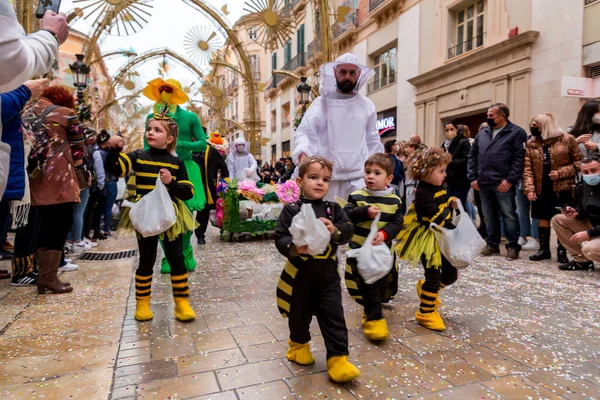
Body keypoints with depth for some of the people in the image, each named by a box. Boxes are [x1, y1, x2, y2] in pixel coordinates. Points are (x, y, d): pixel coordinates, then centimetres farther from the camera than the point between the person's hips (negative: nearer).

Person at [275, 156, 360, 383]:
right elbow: (280, 238, -13)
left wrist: (335, 230, -28)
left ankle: (338, 358, 12)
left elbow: (349, 231, -7)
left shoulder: (333, 209, 2)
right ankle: (299, 344, 44)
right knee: (300, 314, 18)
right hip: (299, 274, -1)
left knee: (334, 317, 3)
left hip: (328, 275, 2)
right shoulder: (291, 210, -8)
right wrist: (294, 247, -32)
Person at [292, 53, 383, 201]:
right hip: (328, 177, -1)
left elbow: (373, 142, 16)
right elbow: (304, 132, -5)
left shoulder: (367, 105, 11)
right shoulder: (322, 102, 3)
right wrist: (302, 154, -26)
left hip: (359, 177, 2)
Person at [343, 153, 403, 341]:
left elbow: (397, 223, -5)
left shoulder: (394, 201, 0)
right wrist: (365, 212, -25)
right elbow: (346, 216, -14)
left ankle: (371, 310, 39)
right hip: (360, 249, -3)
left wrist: (384, 233, -23)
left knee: (382, 284, 15)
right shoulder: (357, 196, -6)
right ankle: (374, 317, 8)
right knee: (368, 284, -4)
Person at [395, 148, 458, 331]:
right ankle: (425, 313, 13)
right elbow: (436, 216, -28)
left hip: (441, 237, 9)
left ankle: (426, 289, 38)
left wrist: (451, 202, 1)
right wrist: (453, 229, -28)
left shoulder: (440, 187, 7)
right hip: (427, 239, -9)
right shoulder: (423, 193, -22)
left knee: (451, 273, 14)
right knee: (434, 275, -3)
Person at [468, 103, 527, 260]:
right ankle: (492, 244, 25)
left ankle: (513, 246, 12)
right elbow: (472, 157, 15)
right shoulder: (482, 134, 15)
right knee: (489, 216, 13)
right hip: (483, 183, 6)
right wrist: (472, 177, 5)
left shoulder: (516, 132, -2)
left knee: (509, 216, 1)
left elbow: (520, 158, -10)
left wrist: (510, 179, -15)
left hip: (503, 184, -6)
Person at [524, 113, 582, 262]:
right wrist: (529, 188, -10)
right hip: (541, 190, 3)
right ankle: (544, 249, 20)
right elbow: (527, 168, 0)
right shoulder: (531, 143, 4)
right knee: (543, 219, 10)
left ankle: (562, 251, 13)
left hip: (562, 189, -3)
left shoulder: (567, 140, -4)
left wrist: (560, 172, -16)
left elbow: (578, 162, -1)